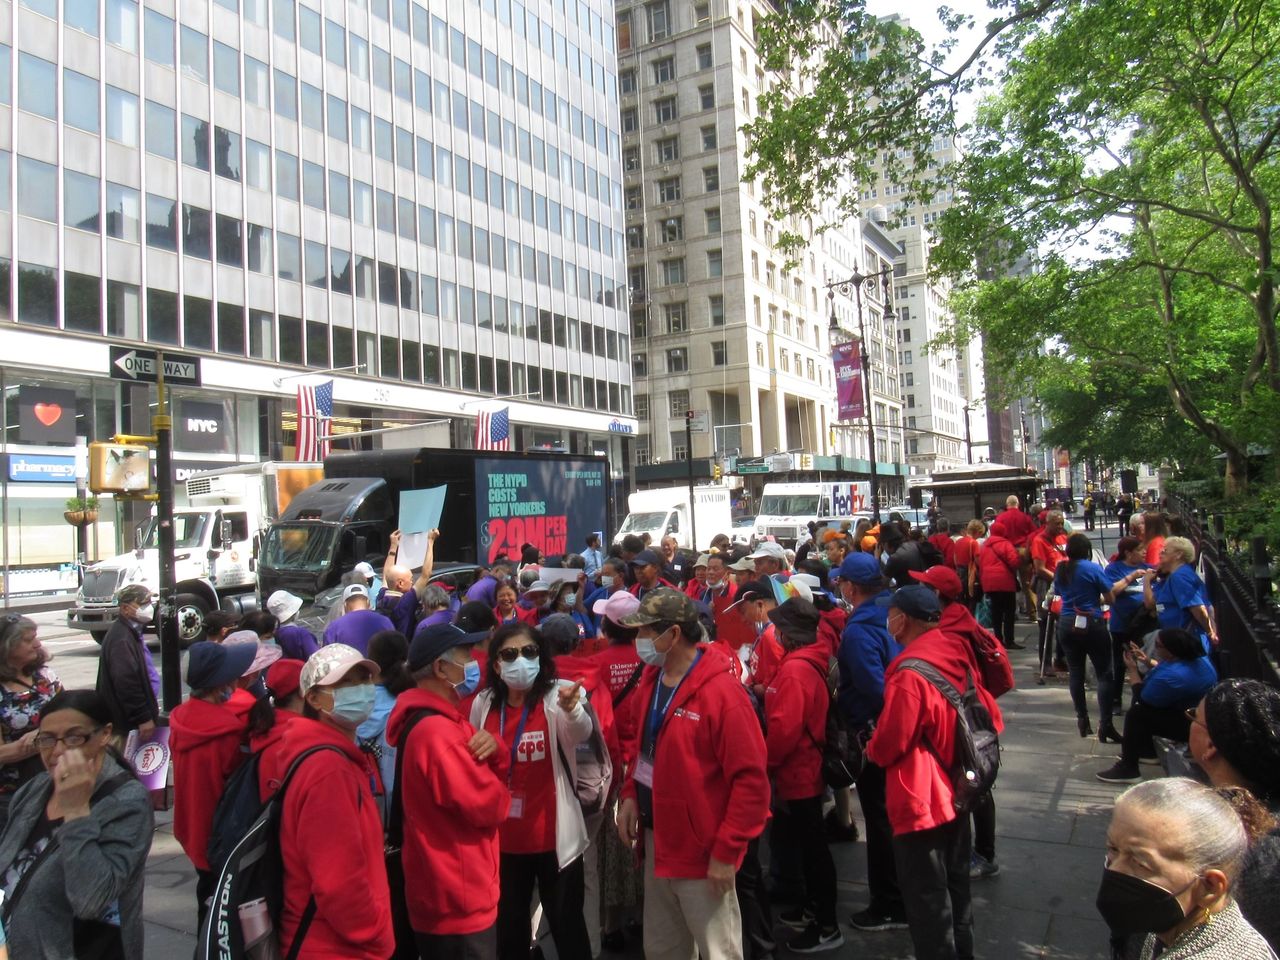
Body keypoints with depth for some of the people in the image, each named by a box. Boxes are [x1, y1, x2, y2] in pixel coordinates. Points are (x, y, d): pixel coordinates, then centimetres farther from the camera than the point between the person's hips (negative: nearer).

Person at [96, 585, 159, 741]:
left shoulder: (131, 632, 13)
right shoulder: (121, 639, -19)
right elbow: (125, 682, -26)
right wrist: (143, 718, -24)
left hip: (136, 717, 10)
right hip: (131, 723, -10)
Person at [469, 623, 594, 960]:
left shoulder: (554, 697, -14)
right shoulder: (483, 704, -3)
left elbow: (580, 733, -35)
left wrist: (572, 709, -58)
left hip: (553, 836, -3)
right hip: (503, 837, 4)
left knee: (567, 925, 9)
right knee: (508, 925, 20)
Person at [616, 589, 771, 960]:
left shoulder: (721, 692, -21)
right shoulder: (651, 680, 3)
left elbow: (751, 779, -20)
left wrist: (726, 851, -18)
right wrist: (631, 794, 2)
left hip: (702, 852, -7)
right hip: (656, 842, 8)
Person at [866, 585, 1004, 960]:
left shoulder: (909, 674, -27)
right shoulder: (957, 654, -2)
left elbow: (888, 745, -21)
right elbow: (991, 717, 7)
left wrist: (871, 750, 0)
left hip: (920, 801, -9)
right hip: (955, 792, 9)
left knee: (927, 901, 5)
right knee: (955, 888, 23)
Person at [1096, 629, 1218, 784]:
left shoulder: (1170, 677, -32)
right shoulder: (1196, 657, -3)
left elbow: (1142, 698, -15)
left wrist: (1132, 669, -6)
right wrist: (1147, 662, 4)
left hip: (1193, 726, -10)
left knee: (1136, 713, -13)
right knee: (1143, 706, 17)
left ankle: (1128, 769, -4)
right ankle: (1146, 751, 31)